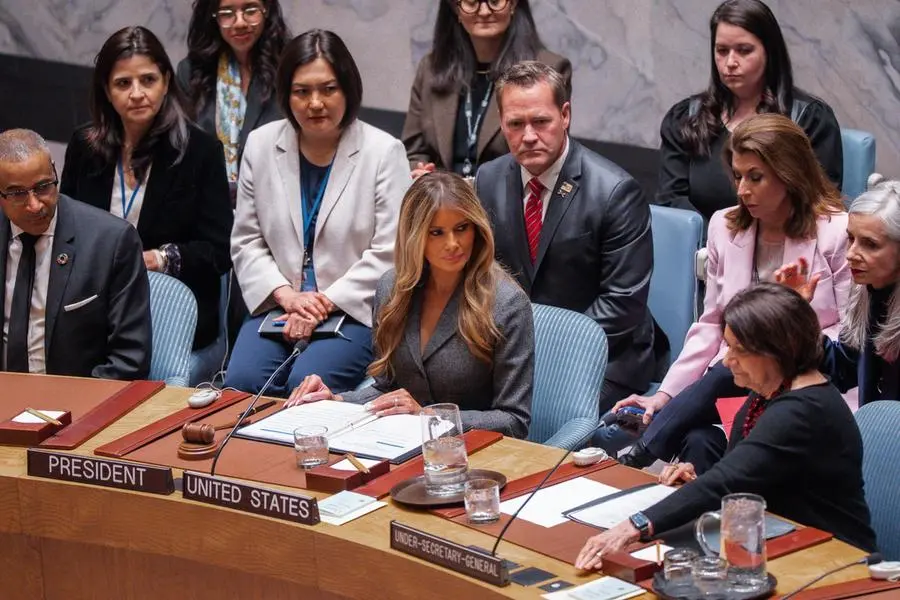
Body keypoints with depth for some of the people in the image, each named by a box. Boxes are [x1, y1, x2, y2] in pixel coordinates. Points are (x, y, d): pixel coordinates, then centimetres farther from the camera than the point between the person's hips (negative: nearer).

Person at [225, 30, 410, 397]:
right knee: (241, 381, -24)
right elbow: (247, 242, 8)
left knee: (307, 383, -29)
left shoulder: (384, 152, -4)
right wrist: (287, 296, -8)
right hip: (279, 306, 3)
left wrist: (325, 303, -14)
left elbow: (388, 253, -8)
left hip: (355, 309, -3)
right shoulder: (261, 145, 7)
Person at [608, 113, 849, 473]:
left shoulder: (838, 232, -3)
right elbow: (711, 326, 14)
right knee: (699, 441, -32)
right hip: (731, 382, 3)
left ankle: (636, 458, -26)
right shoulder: (725, 226, 12)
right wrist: (664, 395, 2)